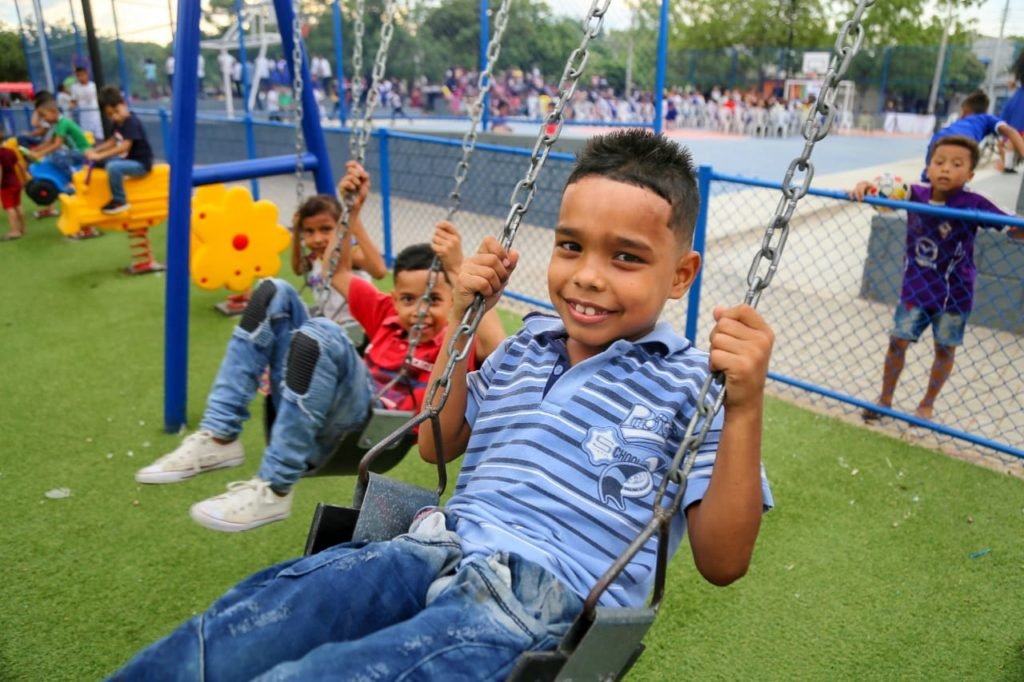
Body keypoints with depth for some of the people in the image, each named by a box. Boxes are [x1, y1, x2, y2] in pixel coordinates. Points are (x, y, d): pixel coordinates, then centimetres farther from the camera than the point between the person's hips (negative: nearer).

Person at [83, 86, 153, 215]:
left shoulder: (132, 122, -21)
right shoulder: (118, 122, 8)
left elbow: (125, 146, -29)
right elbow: (112, 141, 17)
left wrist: (100, 155, -30)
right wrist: (94, 150, 2)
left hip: (140, 163, -10)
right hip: (127, 159, 10)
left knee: (113, 166, -34)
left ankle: (120, 201, -19)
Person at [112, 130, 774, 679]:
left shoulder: (688, 386, -3)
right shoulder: (525, 348, 14)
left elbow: (721, 561, -7)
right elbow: (438, 442, 24)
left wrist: (745, 406, -21)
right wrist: (463, 318, 15)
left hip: (537, 609, -5)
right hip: (433, 549, 6)